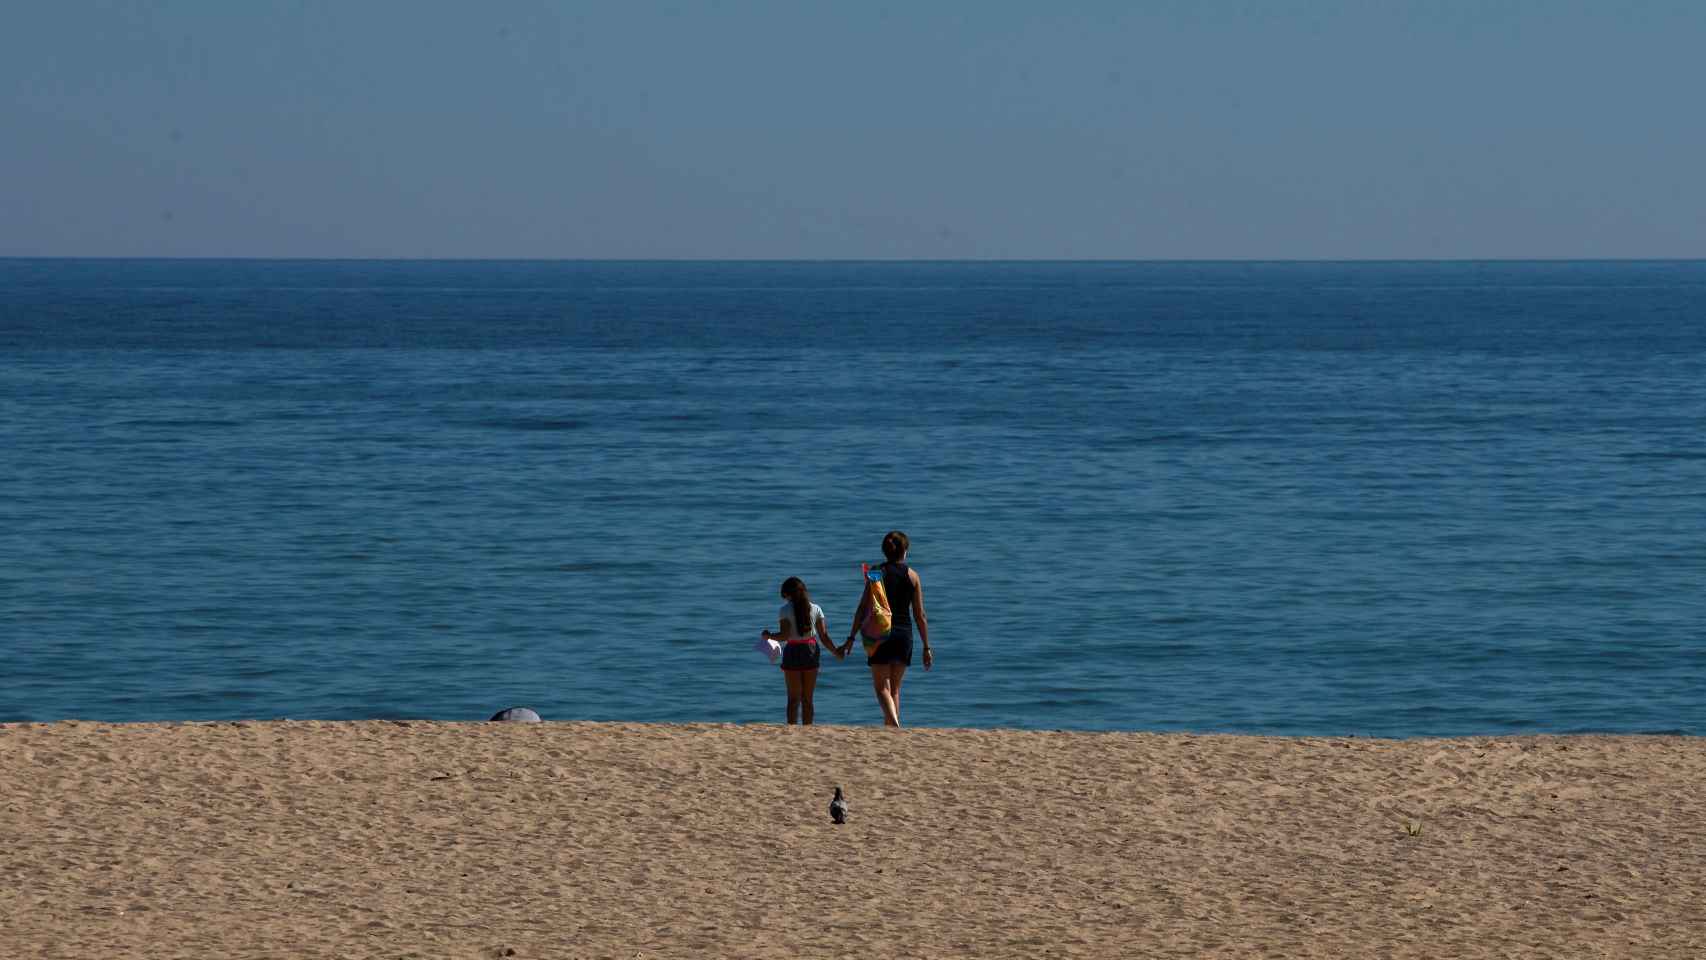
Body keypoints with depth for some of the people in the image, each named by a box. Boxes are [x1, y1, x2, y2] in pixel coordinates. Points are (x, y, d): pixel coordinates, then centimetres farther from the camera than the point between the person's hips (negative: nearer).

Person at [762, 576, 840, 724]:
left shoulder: (786, 610, -8)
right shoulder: (815, 609, 1)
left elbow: (784, 635, -18)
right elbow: (824, 637, -1)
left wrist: (769, 636, 1)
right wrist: (836, 652, 12)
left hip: (793, 653, -3)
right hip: (811, 652, 3)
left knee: (793, 699, 4)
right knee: (807, 699, 11)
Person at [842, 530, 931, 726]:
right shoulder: (912, 575, 2)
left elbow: (863, 607, -7)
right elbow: (919, 616, 3)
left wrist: (851, 638, -4)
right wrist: (926, 647, 8)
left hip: (880, 634, -2)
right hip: (904, 633, 2)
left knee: (882, 687, 0)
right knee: (894, 688, 15)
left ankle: (894, 722, -24)